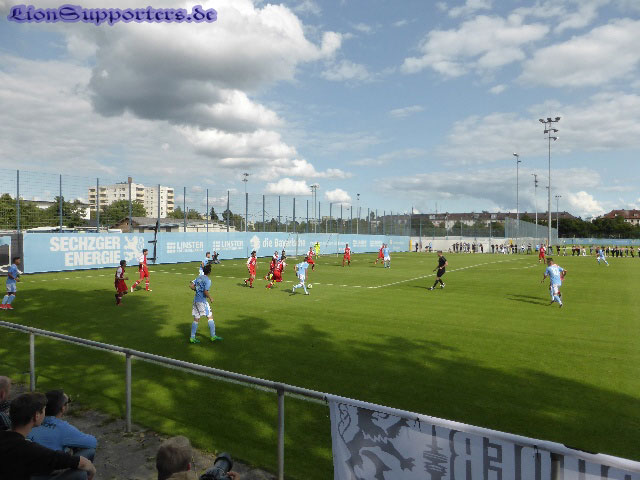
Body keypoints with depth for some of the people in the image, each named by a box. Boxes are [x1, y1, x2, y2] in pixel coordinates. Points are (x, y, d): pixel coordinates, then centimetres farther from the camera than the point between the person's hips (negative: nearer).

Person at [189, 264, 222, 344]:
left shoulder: (199, 277, 10)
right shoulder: (208, 280, -12)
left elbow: (191, 285, 8)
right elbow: (205, 291, -20)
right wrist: (210, 298, -6)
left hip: (196, 300, 8)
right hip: (202, 301, -7)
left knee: (196, 319, 11)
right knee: (210, 317, 2)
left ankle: (192, 338, 11)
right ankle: (213, 336, 3)